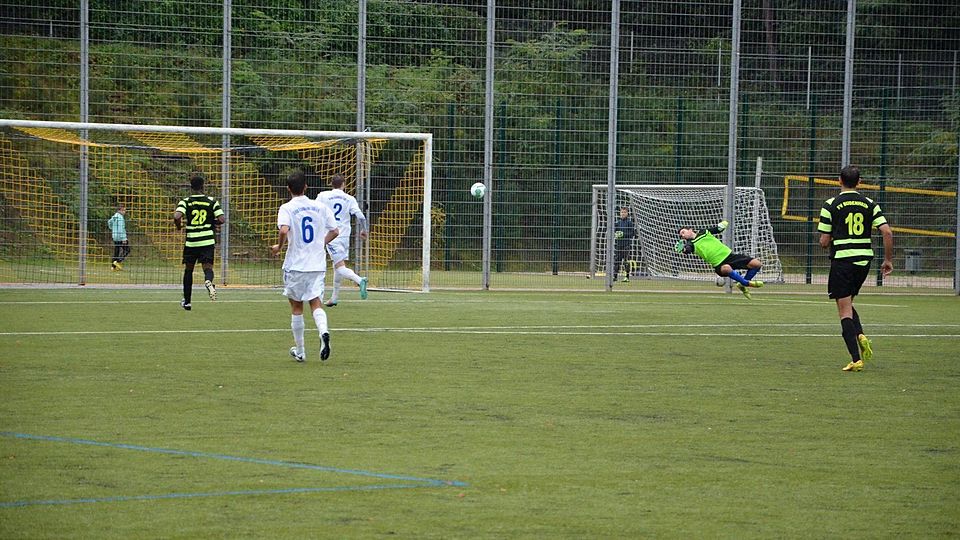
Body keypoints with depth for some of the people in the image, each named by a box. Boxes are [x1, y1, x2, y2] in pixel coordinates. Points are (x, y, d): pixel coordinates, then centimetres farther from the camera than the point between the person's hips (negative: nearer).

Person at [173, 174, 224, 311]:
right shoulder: (212, 201, 1)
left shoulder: (185, 202, -2)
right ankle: (208, 281, -40)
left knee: (188, 270, 15)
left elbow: (177, 216, -17)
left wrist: (179, 226, 4)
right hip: (208, 240, 0)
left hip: (191, 241, 0)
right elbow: (221, 219, -5)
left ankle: (186, 301, 22)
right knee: (208, 267, -2)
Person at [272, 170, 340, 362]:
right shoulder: (320, 207, 5)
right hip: (317, 264, 2)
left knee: (296, 307, 10)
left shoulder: (287, 208, -7)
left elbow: (284, 231, -24)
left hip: (295, 265, -2)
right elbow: (335, 231, 8)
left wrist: (279, 247, -6)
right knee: (316, 303, 0)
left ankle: (299, 351, 17)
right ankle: (324, 332, -31)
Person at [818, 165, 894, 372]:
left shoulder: (830, 205, -3)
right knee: (848, 304, 24)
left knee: (845, 311, -1)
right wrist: (888, 260, 5)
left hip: (842, 260, -4)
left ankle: (856, 359, -10)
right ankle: (860, 336, -3)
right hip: (864, 259, 4)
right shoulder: (870, 204, 5)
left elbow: (824, 242, -4)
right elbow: (887, 232, -4)